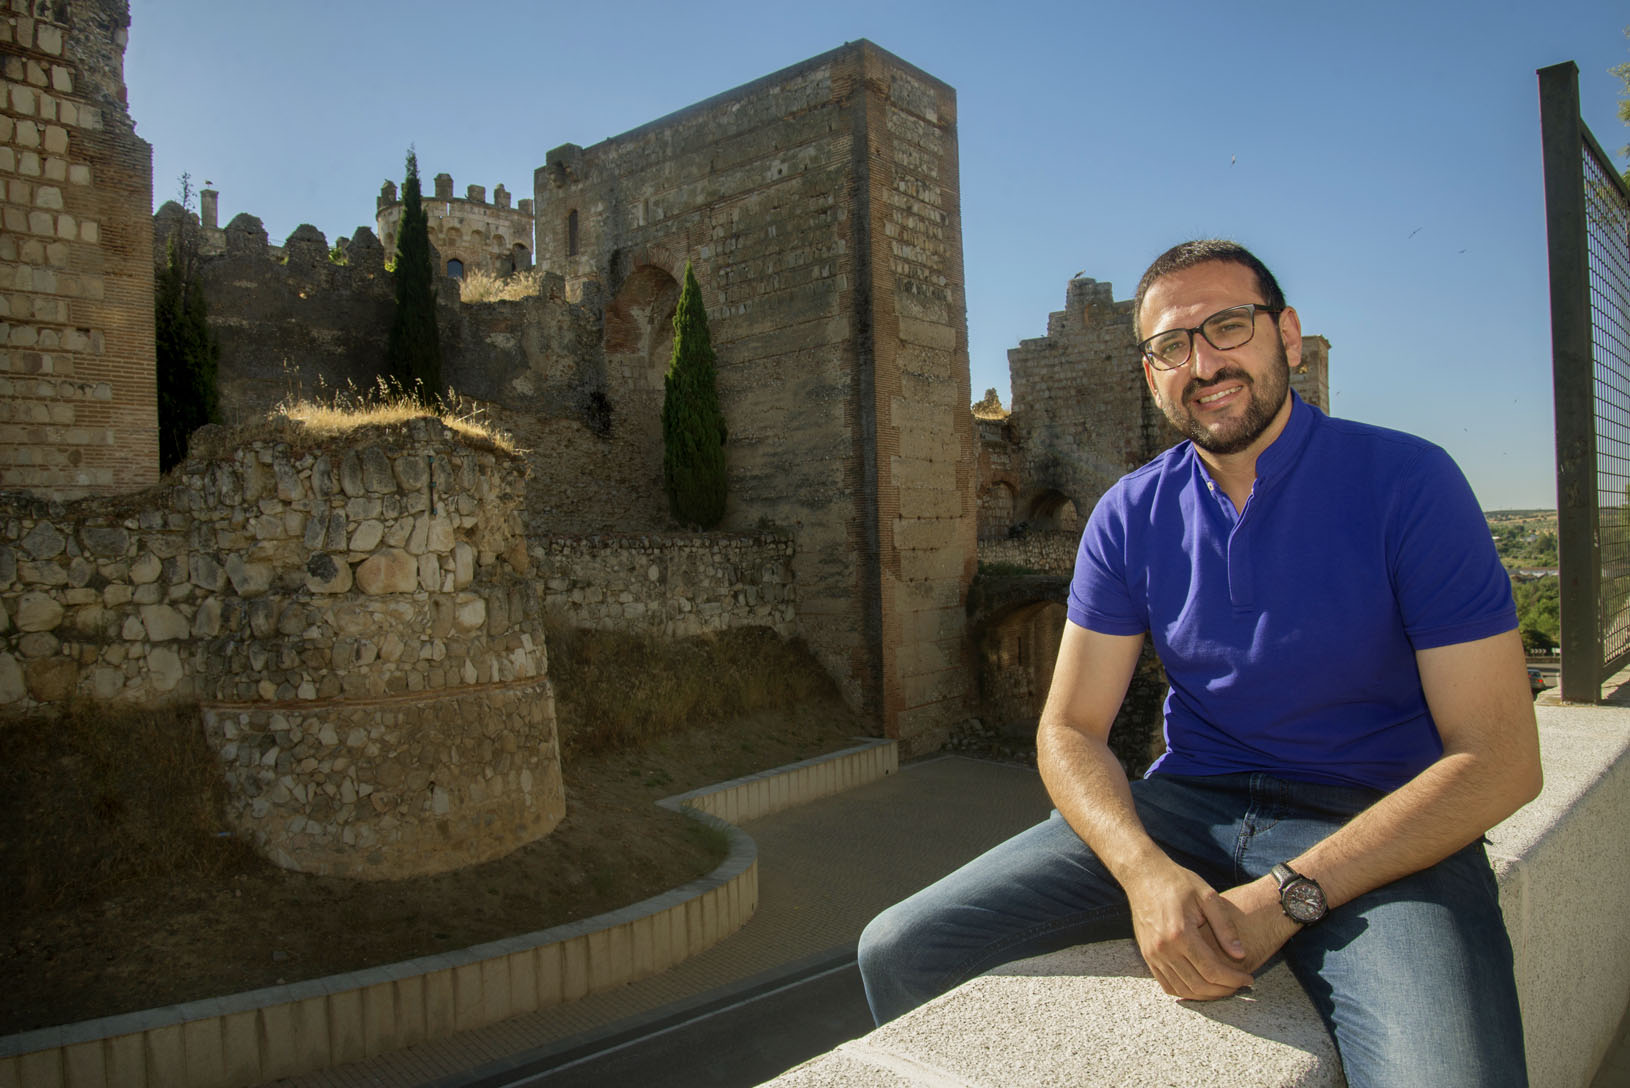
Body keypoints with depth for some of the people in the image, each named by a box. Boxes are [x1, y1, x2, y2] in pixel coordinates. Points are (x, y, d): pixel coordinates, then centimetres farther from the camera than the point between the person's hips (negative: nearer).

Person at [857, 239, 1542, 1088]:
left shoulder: (1407, 482, -7)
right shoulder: (1130, 517, 3)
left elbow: (1498, 760, -11)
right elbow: (1069, 729, 2)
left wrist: (1288, 895, -20)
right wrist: (1146, 871, -19)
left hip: (1382, 829, -3)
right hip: (1186, 809, 3)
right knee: (901, 951, -9)